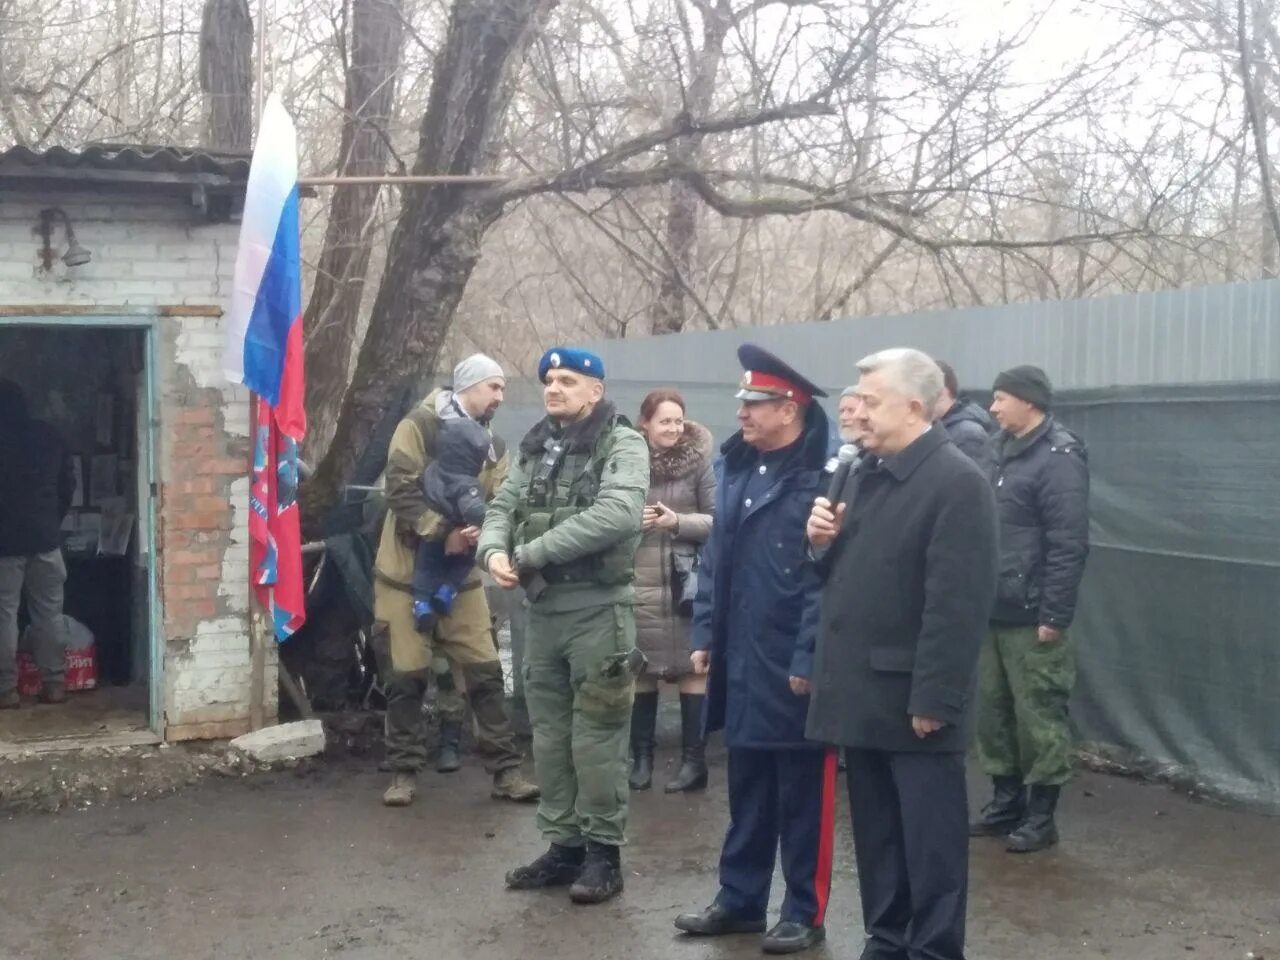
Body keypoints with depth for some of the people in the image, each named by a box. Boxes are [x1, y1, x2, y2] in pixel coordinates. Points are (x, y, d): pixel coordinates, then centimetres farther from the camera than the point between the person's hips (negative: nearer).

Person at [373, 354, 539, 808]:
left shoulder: (493, 448, 9)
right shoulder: (418, 427, -10)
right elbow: (401, 490, -19)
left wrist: (479, 532, -23)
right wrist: (443, 533, -26)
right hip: (407, 572, -5)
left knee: (485, 672, 2)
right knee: (408, 676, 1)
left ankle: (506, 770, 8)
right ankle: (404, 771, 13)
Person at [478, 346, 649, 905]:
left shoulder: (622, 444, -8)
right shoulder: (535, 447, 13)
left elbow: (616, 514, -24)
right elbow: (502, 508, 12)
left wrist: (530, 552, -22)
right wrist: (494, 549, -12)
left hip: (598, 608, -7)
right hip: (541, 607, 7)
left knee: (596, 735, -2)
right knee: (549, 732, 12)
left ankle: (603, 851, 9)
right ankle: (564, 844, 23)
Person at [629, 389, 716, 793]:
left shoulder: (700, 461, -1)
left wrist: (677, 522, -15)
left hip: (684, 581, -2)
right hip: (637, 581, 2)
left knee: (692, 668, 0)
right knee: (640, 669, 8)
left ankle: (693, 759, 7)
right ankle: (641, 757, 17)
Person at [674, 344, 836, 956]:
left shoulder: (822, 478, -15)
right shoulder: (737, 468, 10)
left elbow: (827, 578, -18)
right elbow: (715, 557, 15)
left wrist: (809, 660, -18)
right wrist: (704, 634, 11)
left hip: (794, 668, -7)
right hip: (740, 662, 8)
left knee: (802, 793, 6)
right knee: (747, 788, 17)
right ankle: (740, 899, 28)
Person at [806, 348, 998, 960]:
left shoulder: (956, 482, -15)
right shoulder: (865, 475, 13)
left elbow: (957, 605, -20)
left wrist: (933, 699, -21)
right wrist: (825, 542, -1)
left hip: (912, 701, -8)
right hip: (864, 694, 8)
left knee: (930, 843, 3)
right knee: (875, 836, 18)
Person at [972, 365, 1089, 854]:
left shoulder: (1059, 458, -12)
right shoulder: (1003, 450, 12)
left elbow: (1068, 545, -17)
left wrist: (1055, 615, -19)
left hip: (1031, 617, -8)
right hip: (992, 611, 8)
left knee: (1039, 716, 1)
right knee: (992, 710, 13)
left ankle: (1041, 815, 11)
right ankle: (1006, 801, 25)